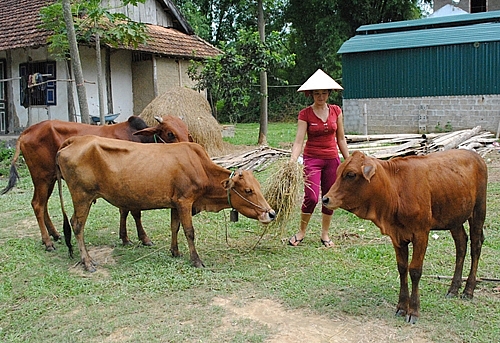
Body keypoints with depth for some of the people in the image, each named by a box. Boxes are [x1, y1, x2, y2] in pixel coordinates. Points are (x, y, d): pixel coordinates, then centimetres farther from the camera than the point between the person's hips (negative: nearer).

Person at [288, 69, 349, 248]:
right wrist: (292, 162, -26)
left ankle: (325, 234, 23)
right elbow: (299, 141, -12)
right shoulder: (305, 114, -5)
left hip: (332, 159, 3)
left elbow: (341, 139, 10)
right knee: (311, 197, -14)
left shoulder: (336, 111, 4)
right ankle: (301, 232, 9)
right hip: (312, 158, -3)